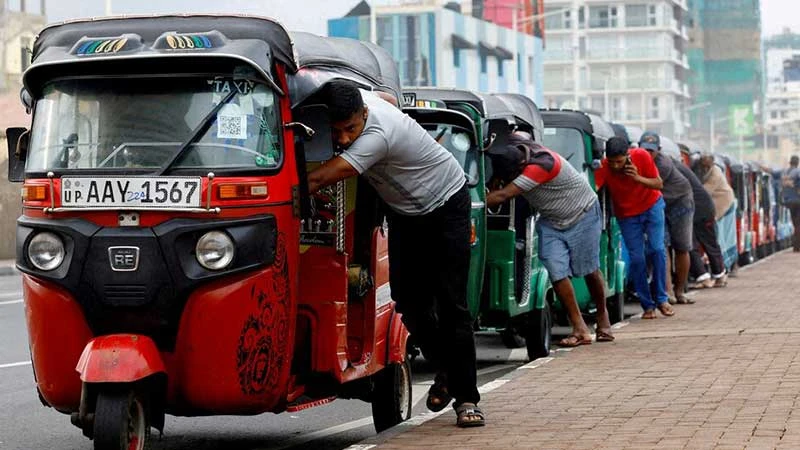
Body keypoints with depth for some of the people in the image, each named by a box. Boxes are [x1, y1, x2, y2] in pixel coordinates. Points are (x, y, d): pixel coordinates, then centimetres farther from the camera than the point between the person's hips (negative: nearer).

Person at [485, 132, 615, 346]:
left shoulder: (542, 164, -39)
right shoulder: (513, 146, -18)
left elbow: (503, 196, -42)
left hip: (583, 214, -6)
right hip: (551, 221, 6)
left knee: (589, 270, 5)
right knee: (557, 272, -10)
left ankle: (603, 320, 29)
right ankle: (580, 329, -10)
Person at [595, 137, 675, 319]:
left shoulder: (642, 157, -24)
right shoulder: (604, 167, -25)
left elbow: (659, 184, -16)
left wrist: (638, 178, -33)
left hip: (651, 205, 0)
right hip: (627, 214, 0)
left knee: (657, 249, -11)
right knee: (636, 258, -5)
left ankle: (661, 299, 0)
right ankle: (648, 305, 4)